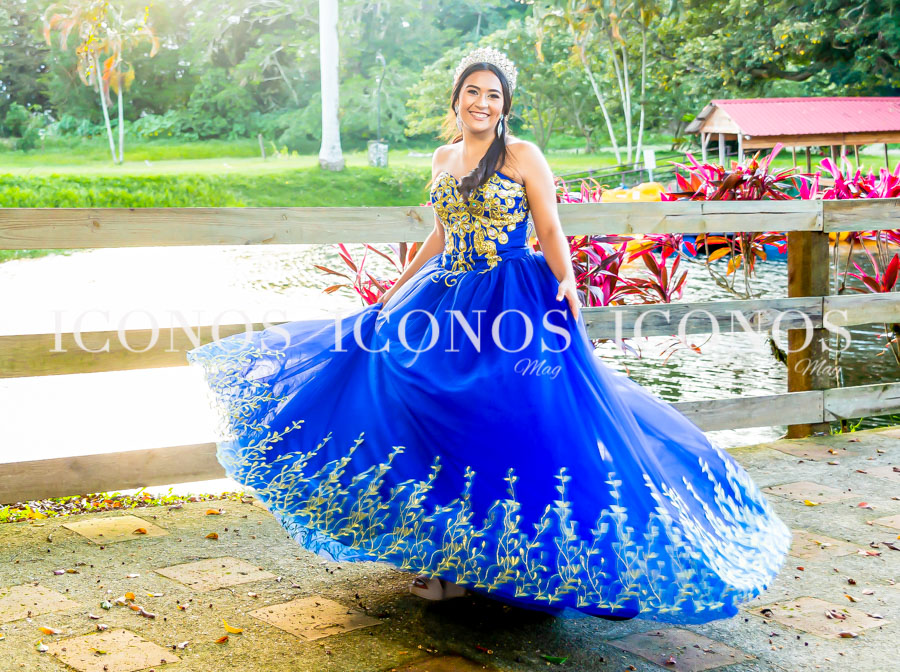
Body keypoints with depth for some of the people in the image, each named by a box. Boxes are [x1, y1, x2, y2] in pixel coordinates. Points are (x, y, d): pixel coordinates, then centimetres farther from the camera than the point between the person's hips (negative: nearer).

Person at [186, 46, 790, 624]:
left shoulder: (523, 156, -4)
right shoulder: (443, 159, 13)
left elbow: (550, 230, -7)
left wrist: (566, 281, -23)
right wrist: (397, 289, 25)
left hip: (514, 303, -6)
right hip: (449, 297, 6)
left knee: (500, 426, -7)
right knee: (439, 418, 4)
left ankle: (476, 563, 5)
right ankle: (448, 554, 17)